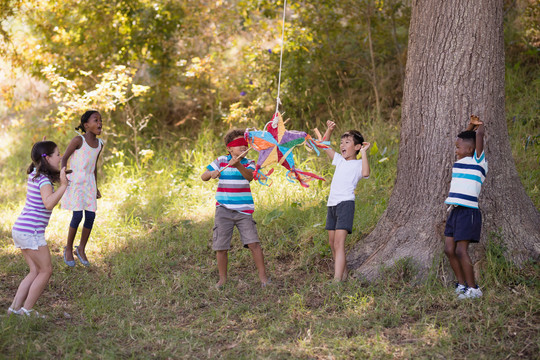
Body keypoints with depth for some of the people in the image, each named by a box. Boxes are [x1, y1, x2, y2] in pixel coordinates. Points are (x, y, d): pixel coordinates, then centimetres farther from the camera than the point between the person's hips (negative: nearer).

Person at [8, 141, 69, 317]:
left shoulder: (33, 174, 11)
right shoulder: (44, 180, -16)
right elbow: (48, 203, -32)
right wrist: (63, 185, -34)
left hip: (20, 229, 9)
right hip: (31, 231, -9)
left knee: (36, 271, 13)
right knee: (46, 270, 2)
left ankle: (15, 308, 10)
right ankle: (26, 310, 4)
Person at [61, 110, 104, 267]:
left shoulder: (99, 144, 7)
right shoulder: (78, 140, -11)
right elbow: (64, 158, -5)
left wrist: (96, 187, 16)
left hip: (89, 183, 6)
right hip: (74, 182, -5)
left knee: (91, 216, -1)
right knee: (78, 216, -10)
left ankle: (81, 249, 16)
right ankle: (68, 248, 9)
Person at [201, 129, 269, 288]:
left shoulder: (249, 163, 2)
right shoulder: (221, 161, 4)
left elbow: (250, 176, -21)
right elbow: (203, 177, 5)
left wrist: (239, 166, -40)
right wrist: (211, 173, -18)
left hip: (244, 211, 0)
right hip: (224, 211, 1)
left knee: (254, 243, -10)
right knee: (221, 247, 3)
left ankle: (263, 276, -1)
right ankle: (222, 278, 19)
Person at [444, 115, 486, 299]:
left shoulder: (478, 161, -5)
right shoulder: (460, 162, 16)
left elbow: (480, 134, -11)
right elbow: (463, 139, 32)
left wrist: (480, 126, 8)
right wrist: (470, 125, 22)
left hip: (468, 212, -8)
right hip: (455, 211, 8)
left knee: (461, 251, -10)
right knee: (449, 250, 6)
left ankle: (473, 288, -1)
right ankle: (462, 284, 17)